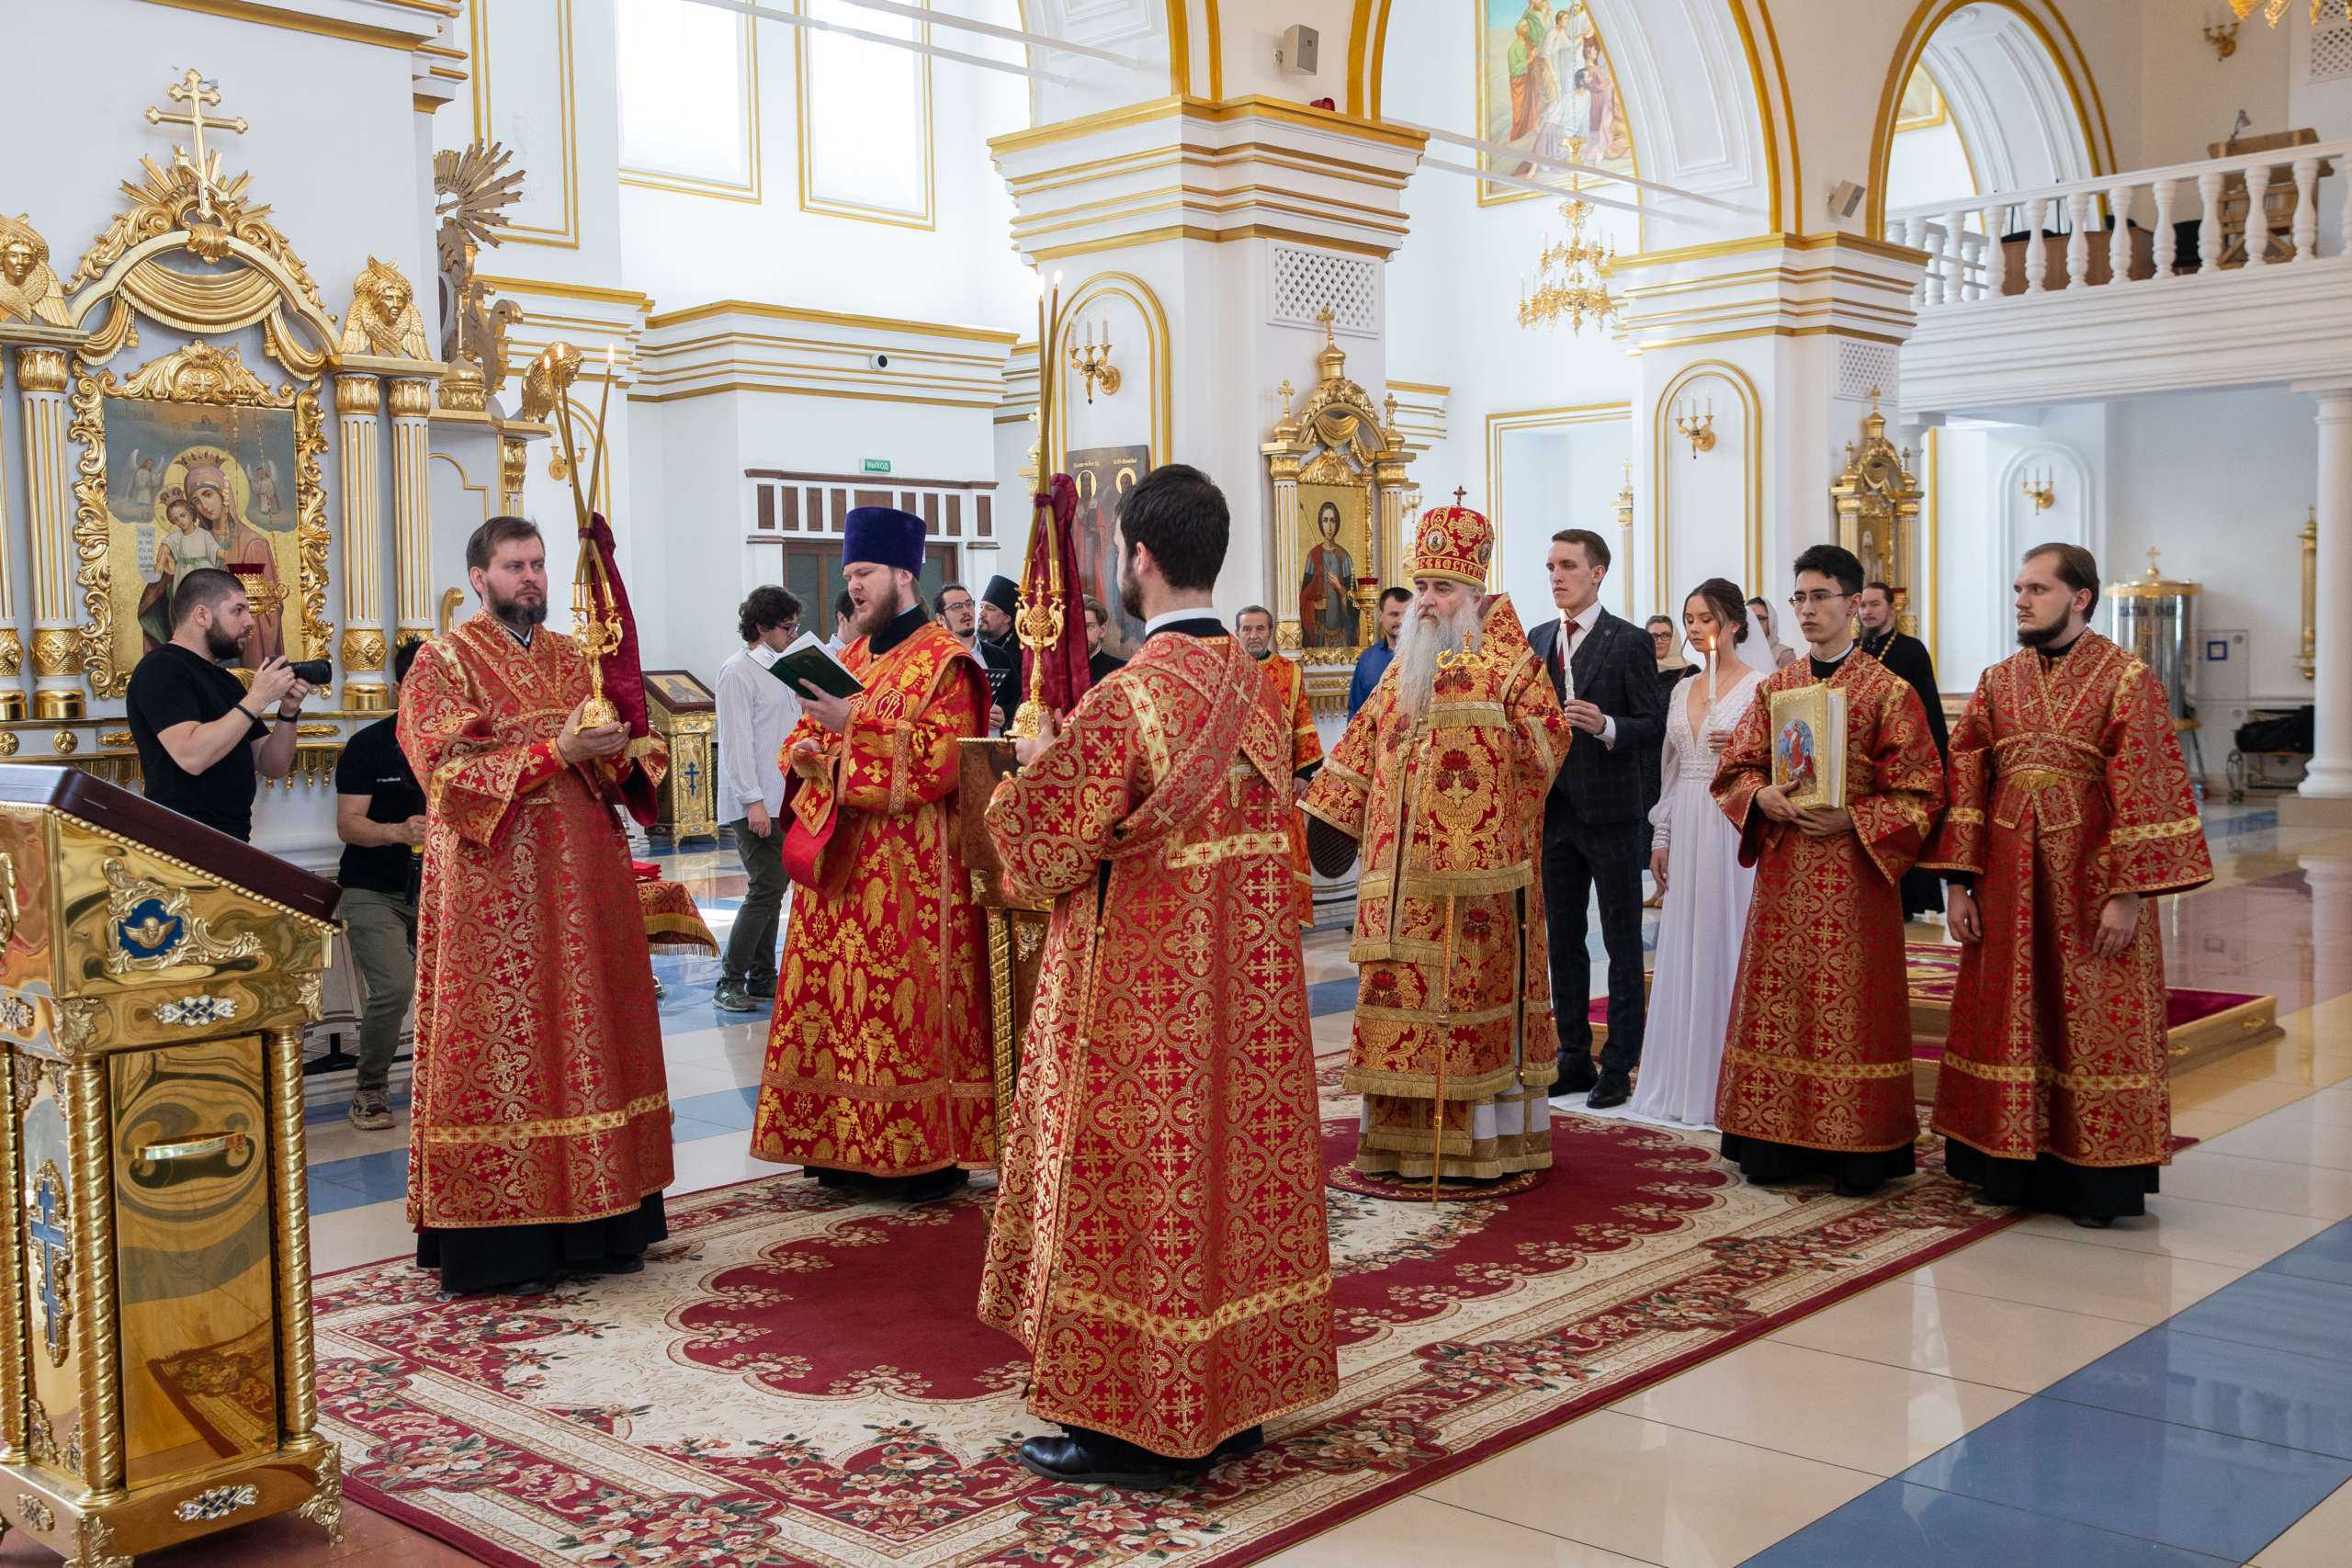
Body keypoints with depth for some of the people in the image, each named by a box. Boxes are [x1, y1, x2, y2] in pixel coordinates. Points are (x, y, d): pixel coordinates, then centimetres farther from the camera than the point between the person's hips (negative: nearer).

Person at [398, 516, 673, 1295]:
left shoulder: (570, 658, 16)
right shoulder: (444, 662, -1)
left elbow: (615, 758, 18)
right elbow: (447, 771, -12)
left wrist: (619, 753, -6)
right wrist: (554, 752, -20)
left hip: (582, 878, 6)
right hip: (496, 888, -6)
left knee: (588, 1034, 6)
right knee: (504, 1050, -5)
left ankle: (595, 1220, 13)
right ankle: (505, 1240, 0)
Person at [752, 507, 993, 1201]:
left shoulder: (944, 662, -5)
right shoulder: (849, 657, 17)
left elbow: (941, 757, -17)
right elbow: (806, 743, 20)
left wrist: (853, 725, -19)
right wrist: (810, 751, -4)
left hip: (911, 867, -7)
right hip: (840, 859, 7)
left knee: (909, 1007, -5)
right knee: (840, 1004, 7)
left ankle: (929, 1153, 2)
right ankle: (847, 1147, 14)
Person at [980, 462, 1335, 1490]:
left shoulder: (1130, 696, -19)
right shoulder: (1256, 689, 4)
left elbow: (1045, 850, -13)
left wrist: (1036, 765, 6)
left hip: (1139, 989, -8)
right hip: (1244, 980, 8)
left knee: (1133, 1181, 2)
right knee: (1237, 1158, 14)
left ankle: (1132, 1427, 12)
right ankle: (1232, 1403, 25)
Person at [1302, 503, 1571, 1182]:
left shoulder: (1504, 662, -1)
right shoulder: (1402, 671, 17)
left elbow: (1548, 734, -11)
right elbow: (1362, 747, 18)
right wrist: (1326, 817, 14)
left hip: (1476, 868, -6)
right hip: (1402, 867, 6)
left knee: (1473, 988, -3)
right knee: (1400, 992, 5)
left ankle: (1482, 1143, 4)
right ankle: (1405, 1137, 12)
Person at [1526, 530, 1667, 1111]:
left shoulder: (1631, 642, -7)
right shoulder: (1537, 640, 11)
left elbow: (1655, 726, -10)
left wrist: (1606, 727, -25)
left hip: (1611, 814, -6)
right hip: (1554, 812, 6)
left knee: (1622, 946, 3)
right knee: (1563, 941, 12)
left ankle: (1619, 1065, 8)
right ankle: (1574, 1058, 23)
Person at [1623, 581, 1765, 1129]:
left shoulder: (1760, 686, -4)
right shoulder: (1683, 690, 14)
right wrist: (1660, 837, 13)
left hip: (1734, 826, -6)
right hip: (1686, 829, 6)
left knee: (1727, 945, -4)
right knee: (1683, 948, 8)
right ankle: (1683, 1082, 15)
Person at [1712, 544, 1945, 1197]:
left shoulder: (1887, 690, -2)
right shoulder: (1774, 689, 12)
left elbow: (1921, 792, -4)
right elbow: (1734, 768, 12)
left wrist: (1850, 820, -15)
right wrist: (1761, 796, -9)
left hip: (1853, 870, -4)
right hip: (1782, 870, 4)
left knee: (1849, 1004, -2)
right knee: (1777, 1000, 4)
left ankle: (1856, 1152, 6)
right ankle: (1777, 1142, 12)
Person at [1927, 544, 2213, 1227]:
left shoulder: (2126, 680, -7)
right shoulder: (1997, 682, 8)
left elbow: (2147, 791, -11)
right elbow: (1965, 783, 6)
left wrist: (2127, 895, -16)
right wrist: (1959, 882, 0)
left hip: (2089, 878, -5)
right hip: (2009, 882, 5)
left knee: (2093, 1025, 2)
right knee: (2009, 1019, 9)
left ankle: (2098, 1181, 12)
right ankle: (2010, 1165, 21)